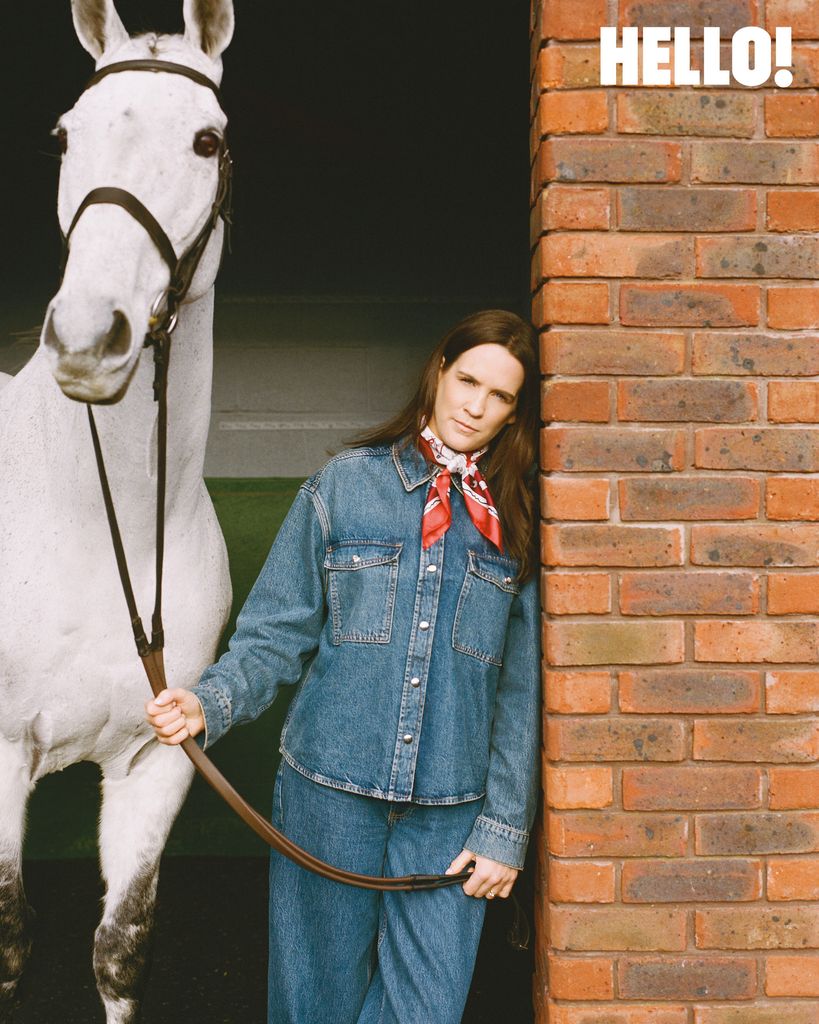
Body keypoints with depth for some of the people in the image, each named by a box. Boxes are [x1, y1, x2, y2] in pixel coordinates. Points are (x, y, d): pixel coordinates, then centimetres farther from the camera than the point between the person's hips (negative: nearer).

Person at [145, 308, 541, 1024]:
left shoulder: (516, 523, 4)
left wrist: (506, 828, 1)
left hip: (450, 810, 1)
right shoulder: (343, 487, 1)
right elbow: (278, 632, 1)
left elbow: (523, 688, 4)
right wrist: (210, 703, -17)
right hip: (331, 788, 0)